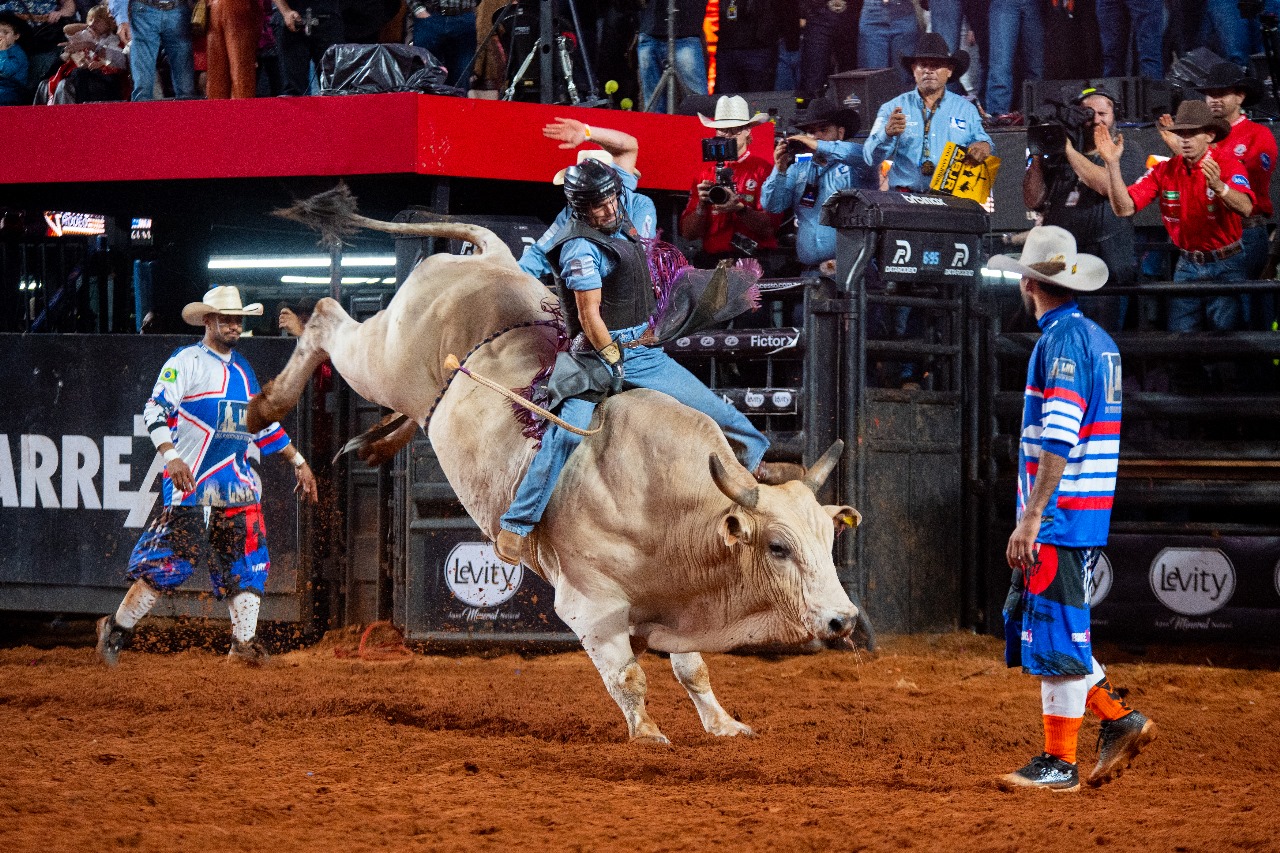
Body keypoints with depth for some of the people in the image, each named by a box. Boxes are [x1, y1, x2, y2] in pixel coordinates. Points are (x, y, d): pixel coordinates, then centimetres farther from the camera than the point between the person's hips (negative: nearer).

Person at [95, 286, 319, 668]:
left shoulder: (244, 370, 19)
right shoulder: (186, 361, -4)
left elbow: (264, 425, 28)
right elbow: (155, 410, -13)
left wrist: (298, 461, 25)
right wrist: (171, 457, -27)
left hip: (235, 481, 7)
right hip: (190, 480, -7)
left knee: (247, 564, 0)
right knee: (172, 561, -10)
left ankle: (244, 643, 4)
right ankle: (117, 628, 2)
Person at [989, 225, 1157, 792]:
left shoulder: (1062, 341, -14)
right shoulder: (1100, 340, 16)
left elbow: (1058, 441, -22)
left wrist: (1031, 517, -24)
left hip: (1060, 513, -10)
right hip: (1089, 513, 10)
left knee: (1055, 637, -5)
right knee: (1030, 622, 15)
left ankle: (1059, 763, -1)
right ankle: (1117, 719, 13)